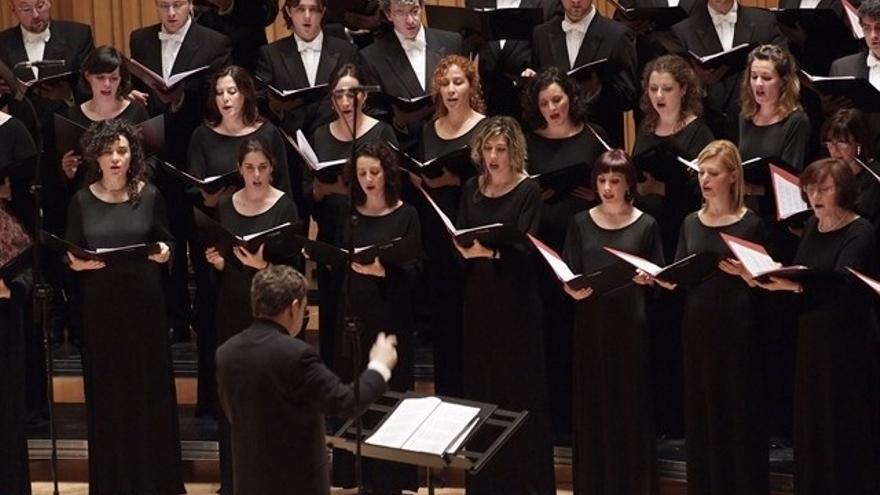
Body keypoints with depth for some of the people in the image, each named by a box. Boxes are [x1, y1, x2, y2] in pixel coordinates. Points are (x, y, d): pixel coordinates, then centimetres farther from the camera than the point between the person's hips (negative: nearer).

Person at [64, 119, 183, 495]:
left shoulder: (149, 196, -1)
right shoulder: (82, 201, 0)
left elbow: (167, 242, 6)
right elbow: (70, 257, 4)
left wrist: (164, 252, -16)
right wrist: (78, 263, -18)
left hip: (144, 307, 0)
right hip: (100, 309, 0)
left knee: (150, 389, 4)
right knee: (107, 394, 4)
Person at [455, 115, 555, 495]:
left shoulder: (528, 191, -8)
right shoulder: (472, 189, 7)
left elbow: (526, 248, -16)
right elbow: (459, 239, 9)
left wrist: (491, 252, -33)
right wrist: (464, 250, -14)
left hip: (515, 299, -5)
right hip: (478, 296, 5)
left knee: (520, 390, -2)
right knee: (481, 386, 7)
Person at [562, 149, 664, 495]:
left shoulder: (645, 225, 3)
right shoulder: (581, 223, 7)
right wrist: (572, 290, -15)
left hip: (630, 326, -2)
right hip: (590, 326, 2)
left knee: (630, 407, 1)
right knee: (591, 408, 4)